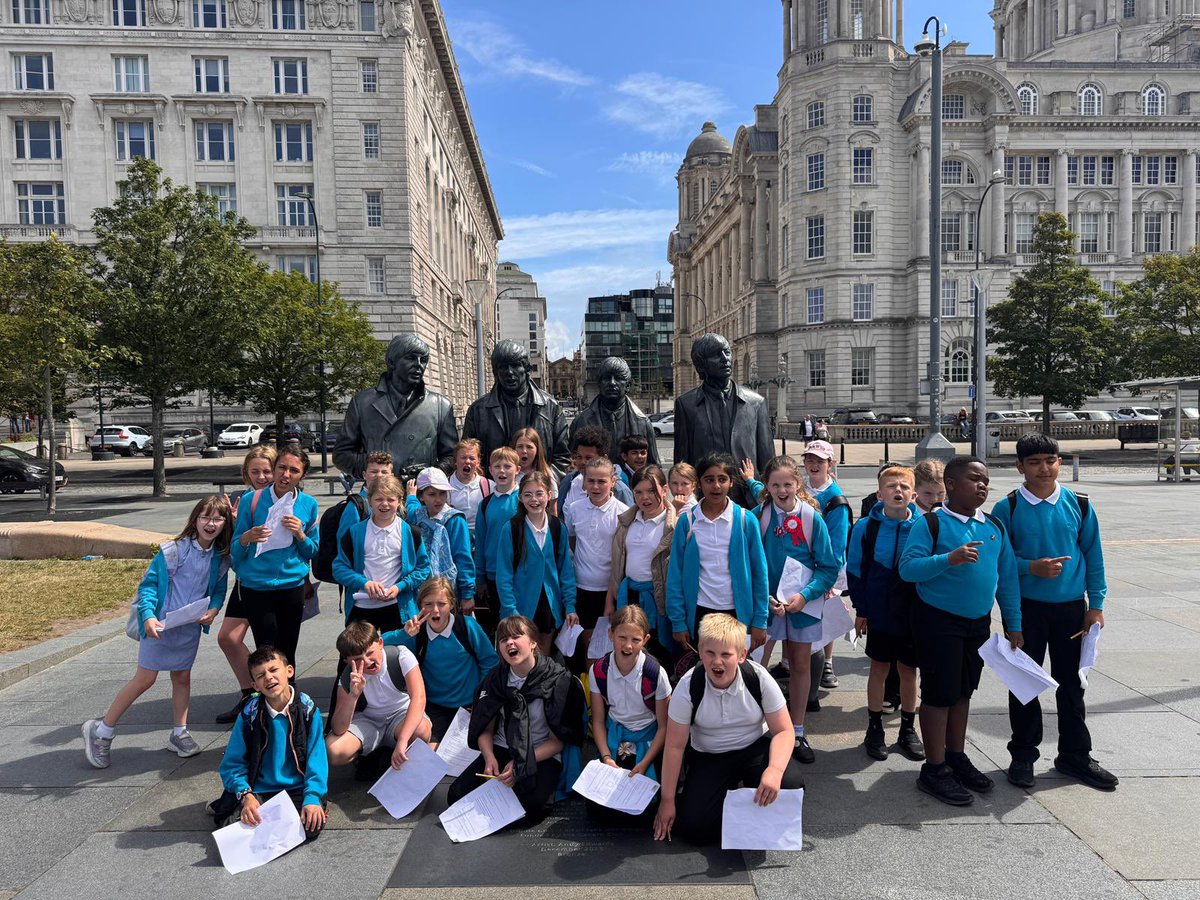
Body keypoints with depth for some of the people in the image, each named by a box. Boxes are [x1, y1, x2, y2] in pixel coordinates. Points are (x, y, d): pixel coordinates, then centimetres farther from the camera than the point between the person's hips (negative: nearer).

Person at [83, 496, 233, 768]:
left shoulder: (220, 557, -1)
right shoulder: (173, 550, -16)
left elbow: (219, 590, 11)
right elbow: (148, 583, -13)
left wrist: (213, 609, -9)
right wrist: (148, 616, -24)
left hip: (190, 627, 5)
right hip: (160, 625, -5)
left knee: (182, 677, 14)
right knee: (145, 678, 0)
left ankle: (179, 734, 27)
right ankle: (101, 730, 17)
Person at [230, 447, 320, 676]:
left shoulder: (308, 504, 1)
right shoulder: (252, 500, -5)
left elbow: (313, 552, 8)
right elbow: (235, 552, 0)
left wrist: (300, 534, -10)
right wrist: (246, 539, -21)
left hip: (293, 586, 2)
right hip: (256, 587, -2)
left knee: (287, 655, 9)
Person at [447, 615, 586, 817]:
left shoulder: (558, 680, -13)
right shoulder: (496, 678, 1)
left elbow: (558, 741, -9)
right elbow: (485, 728, 7)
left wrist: (521, 763, -19)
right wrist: (489, 757, -13)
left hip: (543, 755, -4)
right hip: (501, 749, 4)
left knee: (530, 803, -32)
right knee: (457, 795, -14)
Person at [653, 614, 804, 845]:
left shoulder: (759, 678, -19)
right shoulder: (688, 687, -20)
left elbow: (783, 731, -13)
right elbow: (675, 745, -12)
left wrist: (775, 770, -34)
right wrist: (668, 800, -8)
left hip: (756, 748, 0)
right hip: (708, 757, 0)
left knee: (790, 784, -29)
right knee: (695, 828, -17)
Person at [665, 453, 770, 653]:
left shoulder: (745, 520, -4)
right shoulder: (687, 521, -3)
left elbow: (759, 573, -1)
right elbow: (675, 574, 0)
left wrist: (760, 620, -3)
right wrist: (678, 622, -2)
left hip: (738, 613, 0)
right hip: (698, 614, 1)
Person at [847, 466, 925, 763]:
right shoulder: (866, 527, -7)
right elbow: (855, 571, -1)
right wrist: (861, 610, -2)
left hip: (914, 613, 1)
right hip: (879, 613, -1)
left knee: (909, 669, 12)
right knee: (879, 668, 9)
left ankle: (908, 730, 28)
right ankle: (874, 729, 23)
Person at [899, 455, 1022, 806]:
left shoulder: (995, 528, 6)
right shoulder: (930, 523, -12)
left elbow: (1007, 577, 10)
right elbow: (907, 568, -19)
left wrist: (1013, 624, 9)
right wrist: (949, 559, -30)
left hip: (978, 622, 6)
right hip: (939, 620, -6)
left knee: (963, 691, 18)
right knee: (939, 693, 1)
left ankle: (957, 758, 33)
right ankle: (935, 769, 13)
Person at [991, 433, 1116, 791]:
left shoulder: (1079, 505, 0)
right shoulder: (1007, 509, -7)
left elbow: (1093, 557, 4)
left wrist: (1096, 604, 1)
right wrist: (1032, 567, -21)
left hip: (1071, 608, 2)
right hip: (1026, 609, -2)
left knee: (1071, 682, 13)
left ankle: (1075, 755, 28)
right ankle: (1023, 755, 22)